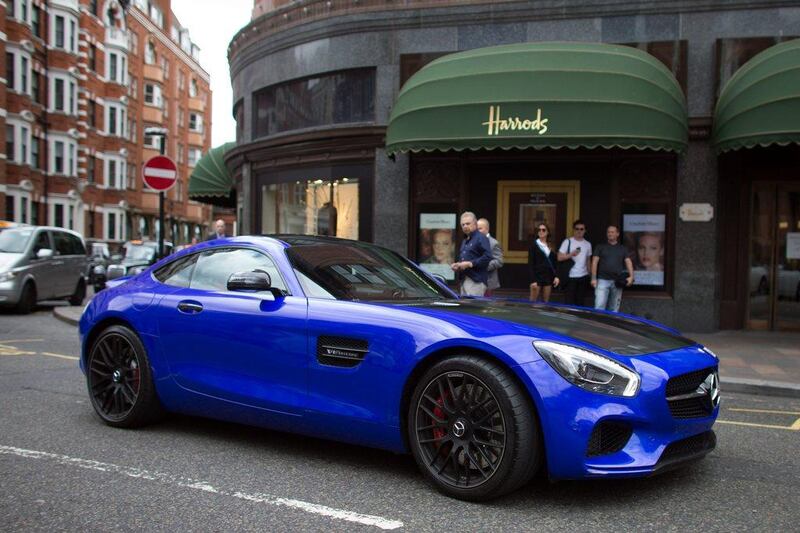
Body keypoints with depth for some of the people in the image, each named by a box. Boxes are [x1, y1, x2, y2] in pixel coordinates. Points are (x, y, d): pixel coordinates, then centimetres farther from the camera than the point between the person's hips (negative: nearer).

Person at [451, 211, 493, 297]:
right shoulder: (464, 241, 23)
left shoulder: (481, 238, -6)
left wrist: (469, 264, -19)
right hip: (464, 280, 9)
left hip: (476, 281, -9)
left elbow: (487, 257, -18)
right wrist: (457, 266, 10)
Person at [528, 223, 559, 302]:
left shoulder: (551, 246, 10)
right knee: (533, 301, -4)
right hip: (537, 275, -4)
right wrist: (533, 280, -13)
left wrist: (556, 276, -1)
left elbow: (554, 263, 12)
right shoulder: (534, 245, -2)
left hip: (548, 276, 4)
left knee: (546, 301, 7)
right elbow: (530, 263, -6)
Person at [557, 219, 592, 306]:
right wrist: (571, 254, -21)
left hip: (583, 277, 4)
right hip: (570, 277, -4)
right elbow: (559, 257, -7)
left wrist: (589, 274, 12)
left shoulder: (588, 244, 11)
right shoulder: (567, 242, -1)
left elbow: (588, 260, 18)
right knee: (569, 302, -4)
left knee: (580, 302, 6)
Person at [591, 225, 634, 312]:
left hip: (617, 282, 2)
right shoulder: (600, 247, 8)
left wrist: (631, 276, -12)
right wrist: (594, 278, -7)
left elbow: (628, 262, 4)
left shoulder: (622, 249, 13)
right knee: (599, 307, -12)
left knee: (614, 308, 7)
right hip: (603, 280, -2)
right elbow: (594, 262, 2)